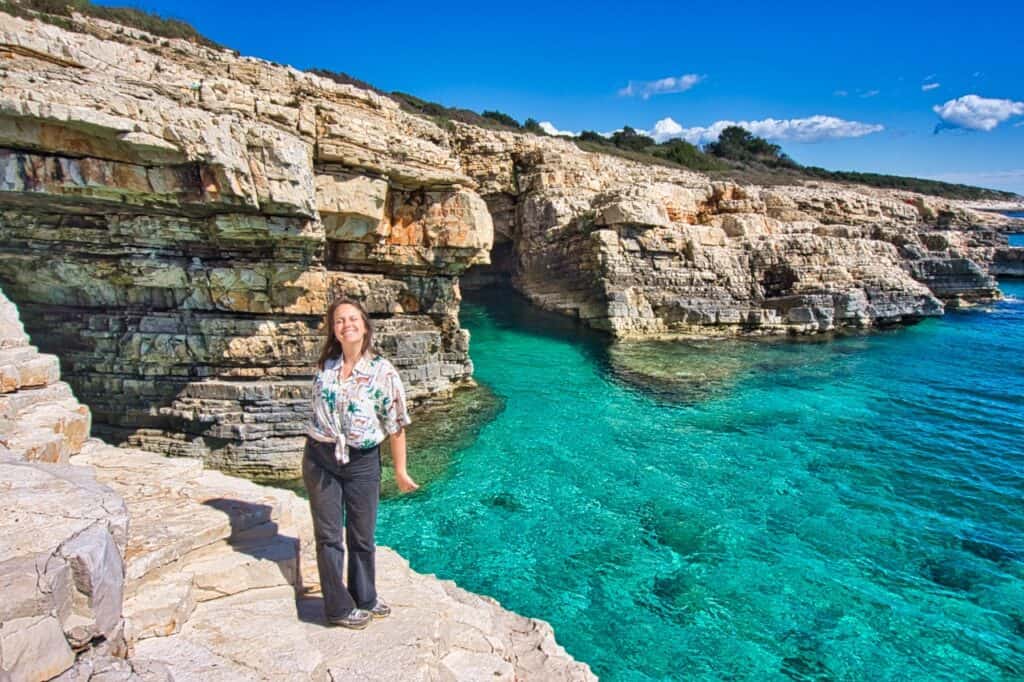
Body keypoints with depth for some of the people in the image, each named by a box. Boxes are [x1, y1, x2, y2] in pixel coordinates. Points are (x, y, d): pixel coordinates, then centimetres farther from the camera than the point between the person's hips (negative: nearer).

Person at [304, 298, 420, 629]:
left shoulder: (382, 371, -11)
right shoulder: (325, 366, -1)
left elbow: (396, 425, -7)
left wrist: (400, 471, -4)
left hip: (362, 462, -2)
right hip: (320, 460, 2)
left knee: (361, 536, 12)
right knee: (328, 536, 9)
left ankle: (364, 598, 34)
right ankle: (339, 608, 25)